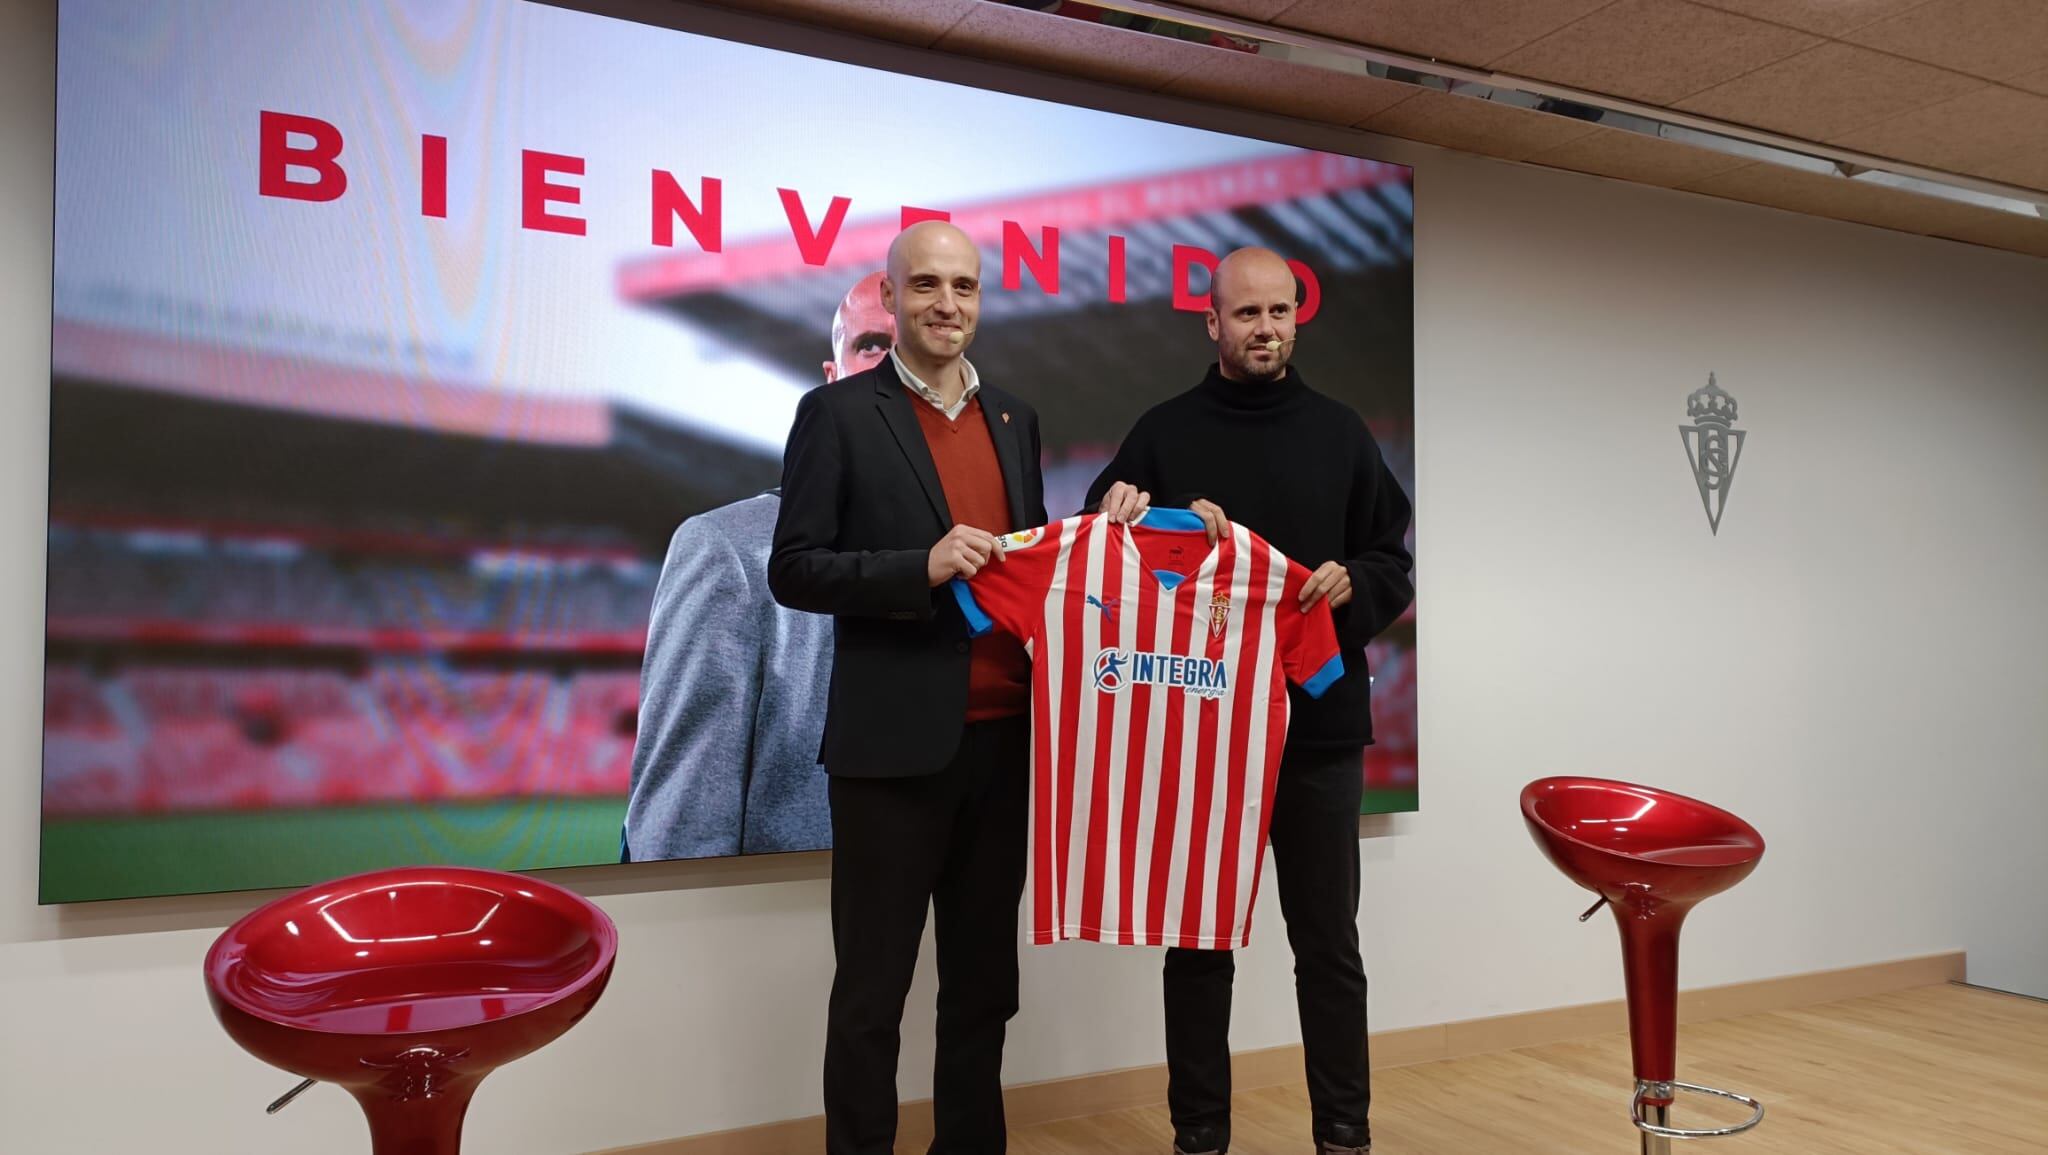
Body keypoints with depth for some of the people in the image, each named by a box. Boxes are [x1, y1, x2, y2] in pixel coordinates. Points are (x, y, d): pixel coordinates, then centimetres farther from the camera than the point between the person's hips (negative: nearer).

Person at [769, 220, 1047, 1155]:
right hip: (895, 742, -5)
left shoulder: (1014, 418, 13)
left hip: (1004, 739, 5)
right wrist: (922, 567, -21)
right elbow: (793, 571, -9)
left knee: (985, 976, 16)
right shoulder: (839, 412, -3)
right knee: (872, 987, 6)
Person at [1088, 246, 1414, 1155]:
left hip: (1319, 724, 1)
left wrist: (1351, 584, -13)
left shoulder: (1340, 432, 8)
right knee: (1199, 940, 9)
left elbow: (1394, 567, 9)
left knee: (1328, 941, 9)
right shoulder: (1164, 432, 3)